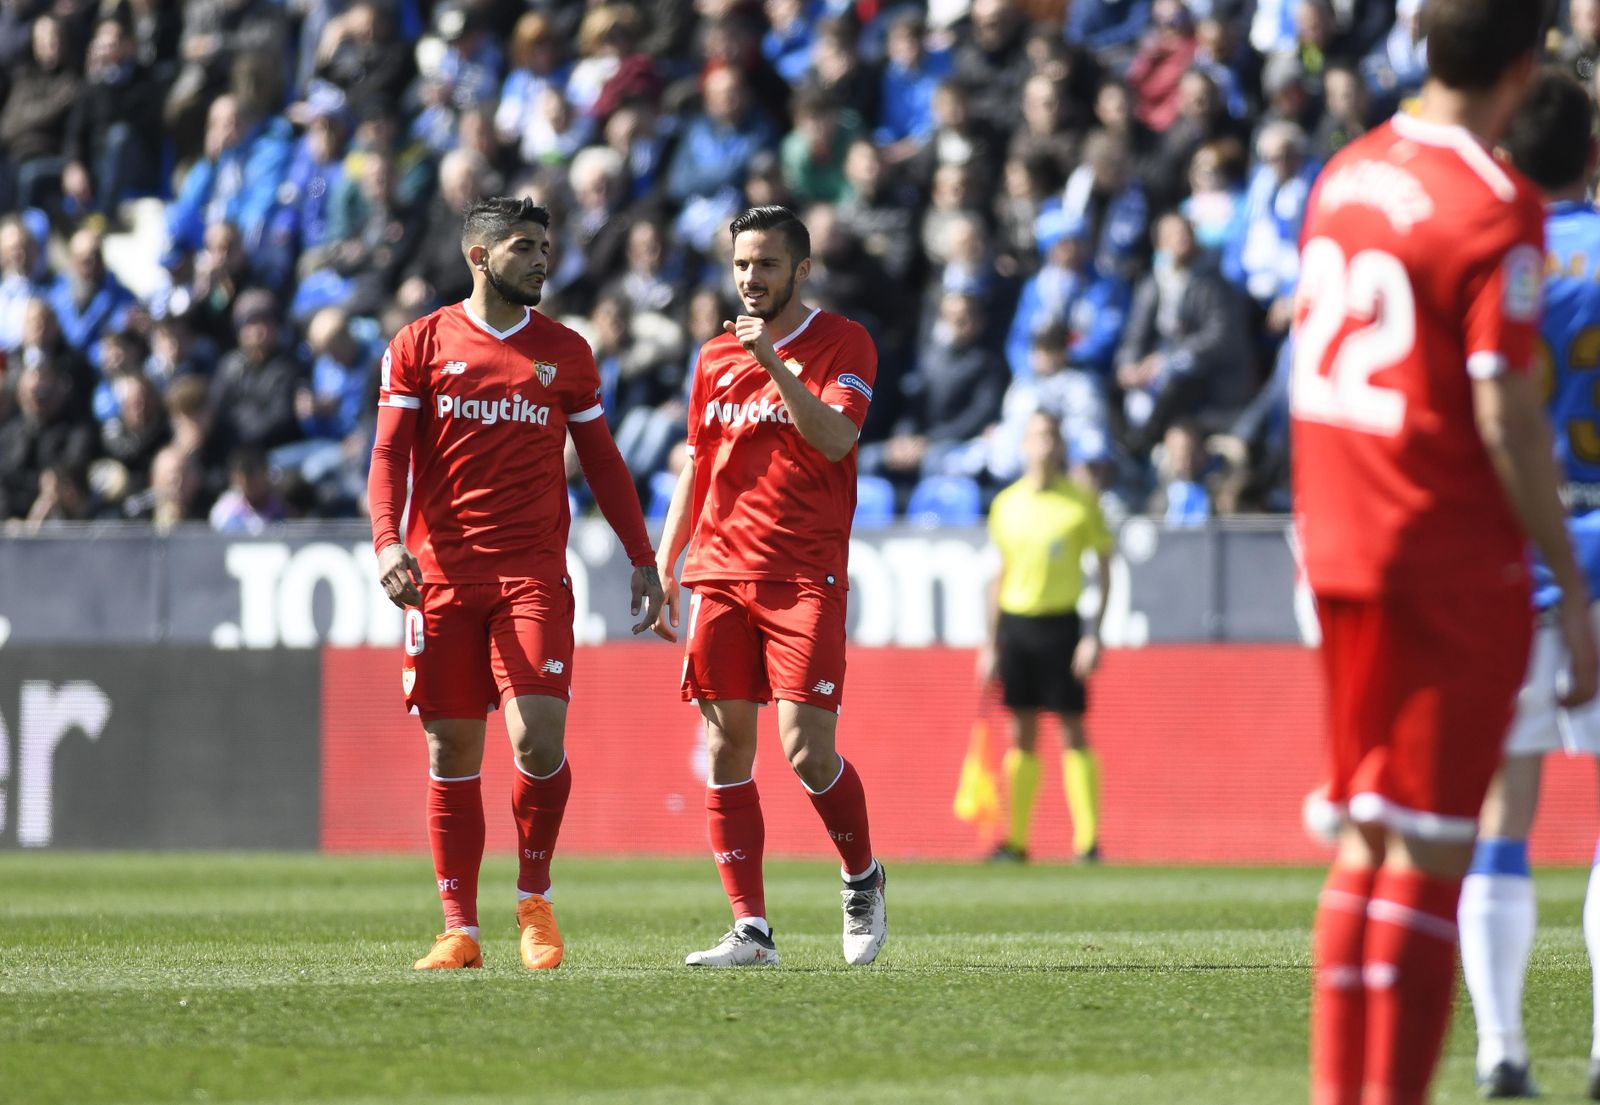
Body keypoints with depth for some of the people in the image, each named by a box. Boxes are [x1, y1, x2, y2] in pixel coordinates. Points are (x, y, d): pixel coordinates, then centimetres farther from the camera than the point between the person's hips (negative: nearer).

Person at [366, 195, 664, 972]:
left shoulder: (564, 353, 11)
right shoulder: (420, 345, 6)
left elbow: (601, 462, 16)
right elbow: (389, 454, 1)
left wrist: (642, 559, 9)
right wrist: (388, 540, -15)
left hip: (534, 573, 0)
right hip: (441, 574, 0)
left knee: (538, 737, -15)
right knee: (452, 753, 2)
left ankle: (534, 896, 7)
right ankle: (460, 929, 8)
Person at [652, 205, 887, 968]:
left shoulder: (842, 345, 0)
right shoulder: (715, 357, 15)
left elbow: (835, 439, -15)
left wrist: (774, 364, -21)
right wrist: (661, 571, 14)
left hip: (804, 576, -5)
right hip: (721, 575, 5)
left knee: (805, 748, -13)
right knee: (727, 750, -1)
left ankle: (863, 879, 13)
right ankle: (750, 929, 0)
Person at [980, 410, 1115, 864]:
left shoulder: (1081, 500, -2)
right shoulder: (1006, 503, 9)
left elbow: (1104, 566, 0)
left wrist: (1095, 634, -8)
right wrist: (990, 643, 14)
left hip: (1061, 622, -3)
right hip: (1015, 623, 3)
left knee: (1073, 730, -4)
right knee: (1022, 733, 5)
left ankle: (1088, 839, -2)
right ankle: (1016, 839, 8)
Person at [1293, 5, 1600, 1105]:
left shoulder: (1343, 178, 9)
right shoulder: (1496, 209, -14)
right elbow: (1505, 414, -17)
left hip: (1339, 550, 7)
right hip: (1454, 558, -7)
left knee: (1366, 836, 14)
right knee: (1430, 850, -3)